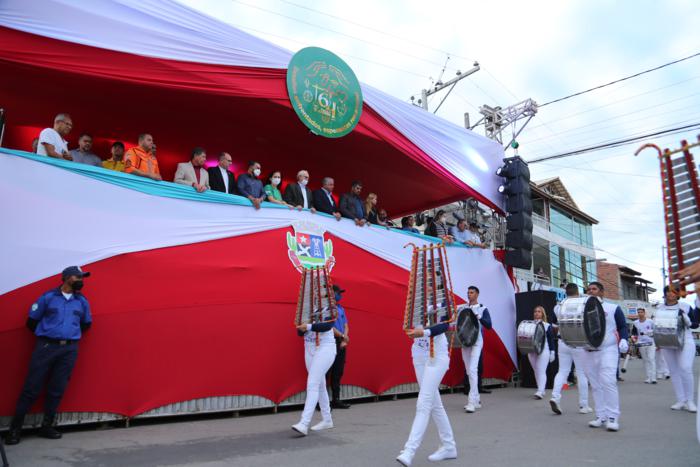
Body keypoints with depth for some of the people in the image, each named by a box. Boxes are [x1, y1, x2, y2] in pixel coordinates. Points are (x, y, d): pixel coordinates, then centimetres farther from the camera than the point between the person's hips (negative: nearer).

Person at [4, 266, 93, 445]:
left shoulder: (82, 301, 9)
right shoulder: (48, 297, 0)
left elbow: (86, 324, 22)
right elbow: (31, 321, 7)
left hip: (69, 349, 3)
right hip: (46, 346, -3)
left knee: (57, 390, 6)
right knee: (32, 387, 0)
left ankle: (47, 426, 17)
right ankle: (15, 427, 11)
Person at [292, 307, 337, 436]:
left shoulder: (328, 308, -9)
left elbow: (328, 325, -23)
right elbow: (300, 331, 7)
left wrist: (309, 326, -31)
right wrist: (301, 328, -16)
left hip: (325, 349, -7)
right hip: (309, 349, 7)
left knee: (312, 385, -15)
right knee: (320, 385, 14)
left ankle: (304, 424, -17)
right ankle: (327, 420, 26)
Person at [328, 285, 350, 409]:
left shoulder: (341, 308, 16)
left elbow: (345, 325, 14)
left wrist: (344, 340, -1)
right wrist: (342, 336, -11)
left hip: (341, 343, 8)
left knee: (338, 373, 12)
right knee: (326, 372, -6)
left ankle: (336, 400, 20)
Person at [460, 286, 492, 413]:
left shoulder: (482, 309, 0)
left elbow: (489, 325, -9)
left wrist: (479, 318, -24)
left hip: (476, 342, -5)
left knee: (473, 370, -16)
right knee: (469, 372, 9)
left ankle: (472, 402, -16)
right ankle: (476, 399, 21)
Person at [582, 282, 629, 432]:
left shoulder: (613, 308, 2)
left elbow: (623, 326, 5)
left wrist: (623, 340, -11)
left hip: (608, 350, -4)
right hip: (589, 352, 4)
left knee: (608, 382, -15)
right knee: (596, 385, 7)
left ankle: (612, 417, -7)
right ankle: (601, 416, 14)